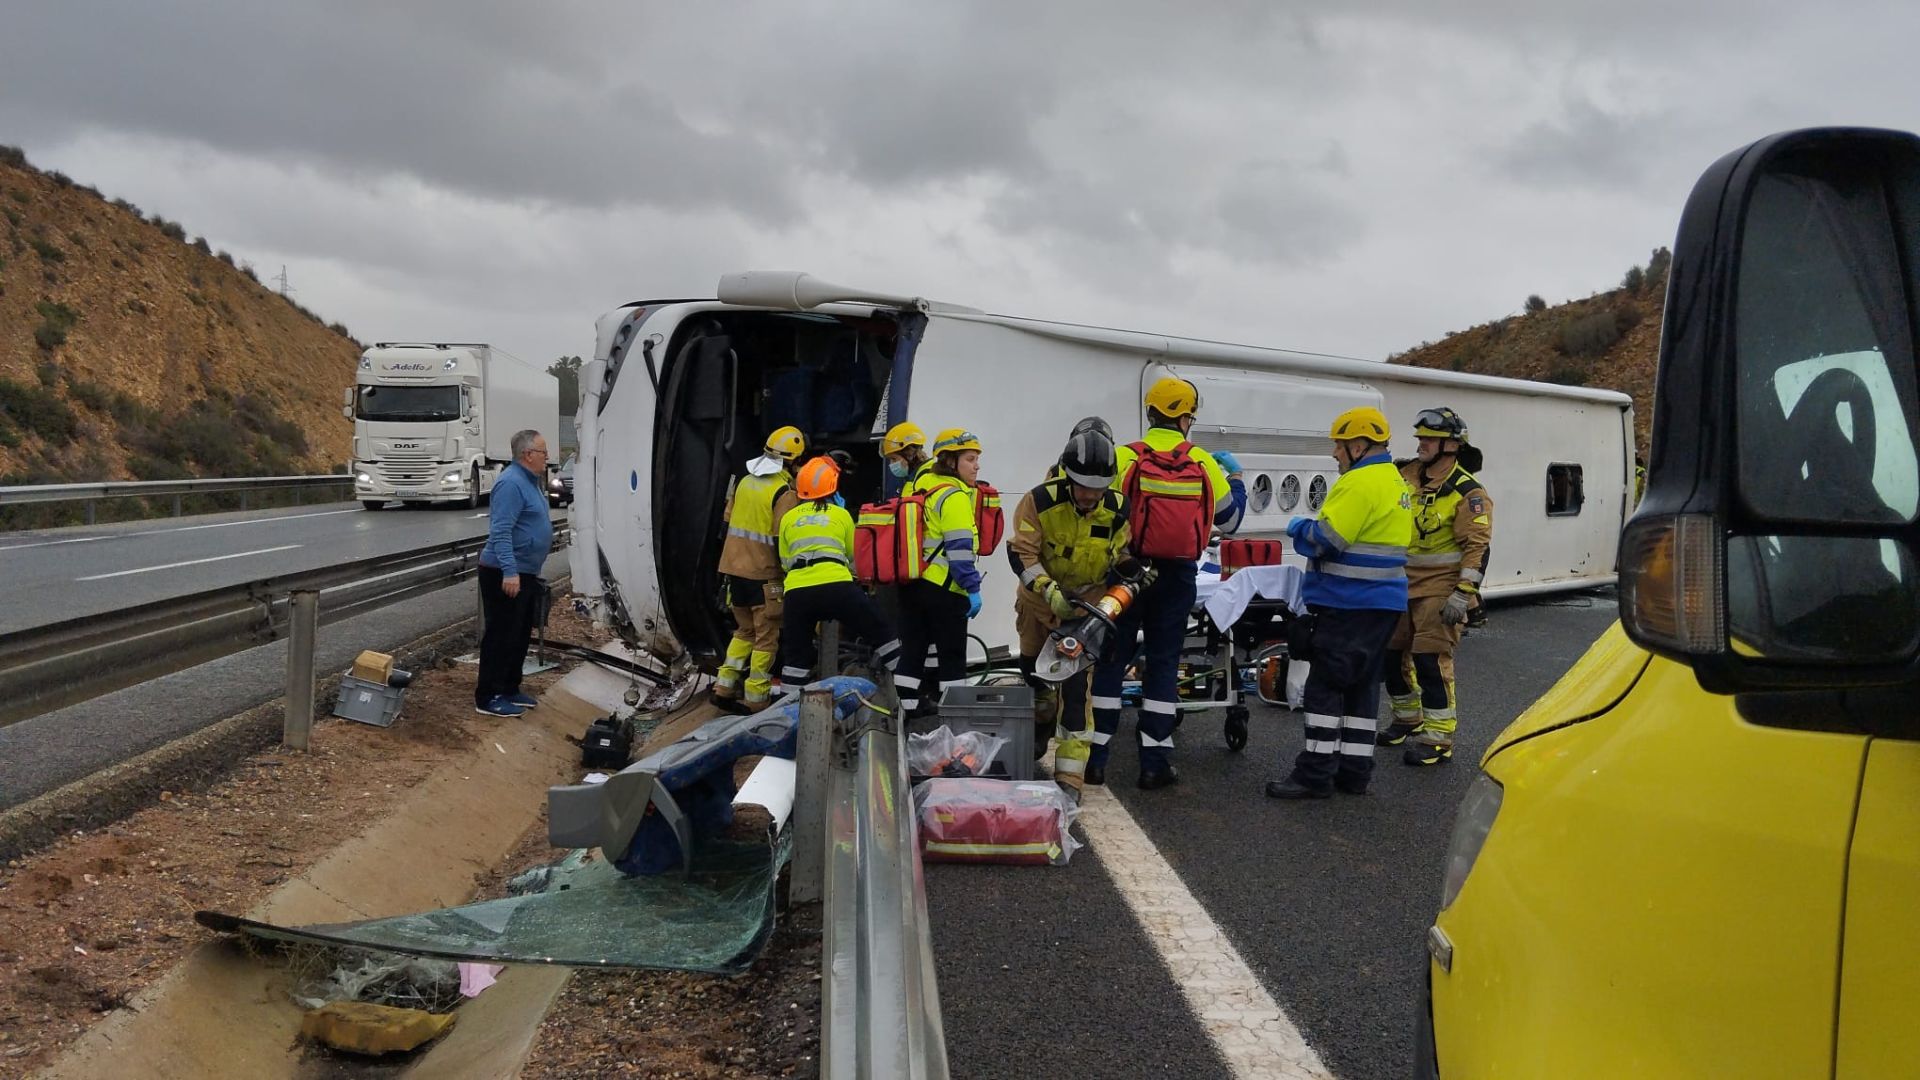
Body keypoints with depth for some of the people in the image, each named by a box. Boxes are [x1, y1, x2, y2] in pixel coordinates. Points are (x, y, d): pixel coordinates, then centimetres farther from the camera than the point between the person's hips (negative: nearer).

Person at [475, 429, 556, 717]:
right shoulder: (511, 483, -19)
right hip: (505, 574, -10)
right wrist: (509, 571, -32)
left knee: (520, 635, 16)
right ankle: (488, 698, 1)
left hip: (525, 573, 10)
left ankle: (509, 690, 26)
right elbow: (501, 531, -26)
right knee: (501, 635, -5)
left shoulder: (530, 481, 14)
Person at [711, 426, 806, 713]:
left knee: (745, 630, 19)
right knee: (766, 636, 3)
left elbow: (728, 520, 16)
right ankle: (756, 699, 4)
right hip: (763, 574, -7)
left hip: (734, 568, 7)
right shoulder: (785, 493, -14)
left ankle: (724, 686, 13)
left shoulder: (745, 481, 8)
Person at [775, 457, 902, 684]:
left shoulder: (788, 518, 19)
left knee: (795, 660, 13)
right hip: (836, 586, -2)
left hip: (797, 591, 2)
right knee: (884, 639, 9)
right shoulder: (841, 514, 15)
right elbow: (855, 557, 25)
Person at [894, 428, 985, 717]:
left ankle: (910, 704, 17)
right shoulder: (954, 496, -14)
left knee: (913, 646, 13)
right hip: (943, 587, -8)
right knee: (952, 653, 0)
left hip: (911, 583, 8)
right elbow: (959, 548, -20)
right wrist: (972, 588, -18)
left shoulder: (923, 484, 13)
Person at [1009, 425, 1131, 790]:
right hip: (1040, 596, 2)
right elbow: (1021, 554, -24)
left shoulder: (1119, 510, -21)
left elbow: (1124, 564, -13)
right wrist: (1049, 591, -37)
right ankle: (1042, 722, 52)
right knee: (1033, 667, 20)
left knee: (1077, 682, -13)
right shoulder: (1040, 501, -25)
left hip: (1087, 603, -1)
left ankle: (1071, 771, -12)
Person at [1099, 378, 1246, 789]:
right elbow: (1228, 518, 11)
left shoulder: (1123, 458, -8)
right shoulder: (1203, 462, -1)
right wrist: (1236, 481, 29)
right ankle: (1155, 761, 9)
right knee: (1163, 662, 9)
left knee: (1110, 658, 8)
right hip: (1176, 577, 1)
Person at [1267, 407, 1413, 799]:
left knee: (1325, 684, -6)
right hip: (1383, 601, 10)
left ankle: (1316, 773, -4)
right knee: (1362, 684, 13)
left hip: (1349, 603, -10)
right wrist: (1310, 528, 12)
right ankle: (1354, 770, 17)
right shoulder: (1396, 482, 17)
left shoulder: (1360, 483, -16)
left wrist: (1299, 527, -2)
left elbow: (1327, 538, -22)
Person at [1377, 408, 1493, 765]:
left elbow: (1478, 547, -17)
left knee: (1431, 659, -11)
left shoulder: (1467, 493, -12)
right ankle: (1408, 718, 34)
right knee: (1392, 652, 13)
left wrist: (1463, 593, -23)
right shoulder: (1408, 476, 8)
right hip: (1403, 582, 8)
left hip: (1440, 589, -7)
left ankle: (1438, 740, -5)